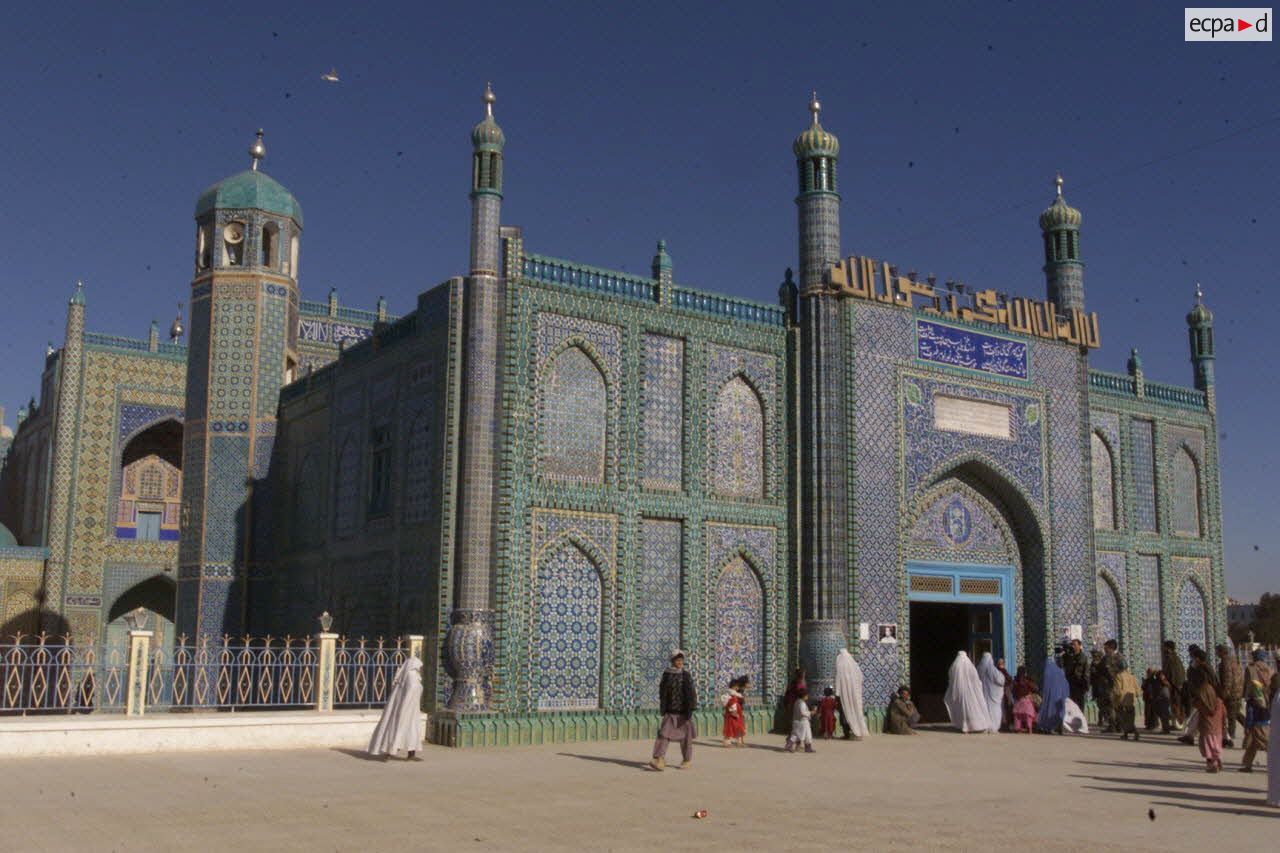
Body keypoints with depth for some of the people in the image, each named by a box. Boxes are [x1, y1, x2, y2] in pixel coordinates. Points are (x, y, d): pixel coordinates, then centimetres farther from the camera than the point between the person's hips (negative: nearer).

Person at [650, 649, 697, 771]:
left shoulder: (686, 675, -3)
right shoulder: (666, 675, 4)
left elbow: (691, 694, -8)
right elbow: (663, 693, 11)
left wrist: (690, 710, -15)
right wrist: (663, 709, 10)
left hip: (683, 712, -2)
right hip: (670, 712, 2)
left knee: (685, 736, 6)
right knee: (664, 733, -10)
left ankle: (688, 760, 20)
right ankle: (659, 760, -16)